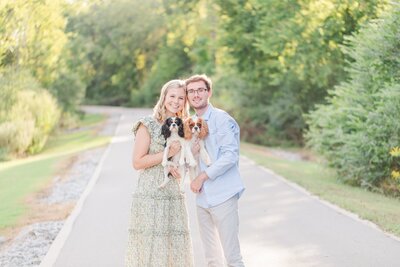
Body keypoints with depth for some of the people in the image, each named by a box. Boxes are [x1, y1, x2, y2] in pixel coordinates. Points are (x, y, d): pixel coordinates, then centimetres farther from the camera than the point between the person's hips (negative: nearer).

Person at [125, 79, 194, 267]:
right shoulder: (148, 125, -4)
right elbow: (137, 162, -10)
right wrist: (167, 154, -16)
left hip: (175, 198, 6)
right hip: (150, 197, -5)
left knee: (176, 249, 5)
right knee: (150, 249, -3)